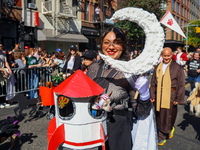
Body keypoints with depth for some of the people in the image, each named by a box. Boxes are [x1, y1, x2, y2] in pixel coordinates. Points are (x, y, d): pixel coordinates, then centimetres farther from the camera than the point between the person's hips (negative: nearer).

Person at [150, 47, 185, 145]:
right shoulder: (158, 67, 7)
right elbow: (153, 83, 10)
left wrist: (178, 99, -6)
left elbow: (181, 85, -3)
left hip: (170, 96, -3)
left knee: (168, 116, 3)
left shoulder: (177, 68, -3)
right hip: (158, 96, 3)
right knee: (159, 116, 10)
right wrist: (152, 95, 4)